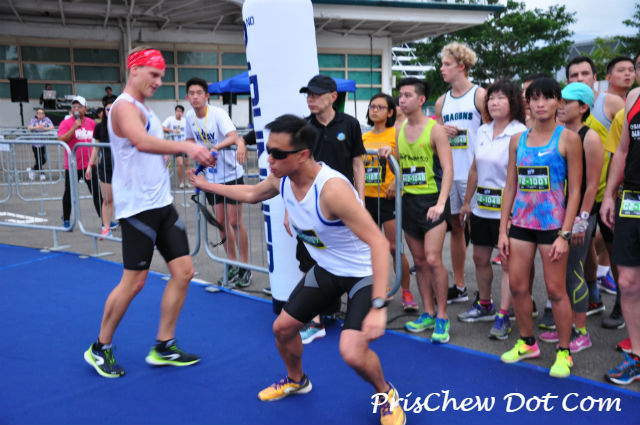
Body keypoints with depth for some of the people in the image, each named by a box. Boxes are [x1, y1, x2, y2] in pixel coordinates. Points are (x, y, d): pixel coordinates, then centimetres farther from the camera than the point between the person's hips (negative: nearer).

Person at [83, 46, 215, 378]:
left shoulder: (143, 109, 18)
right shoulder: (125, 106, -12)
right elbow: (142, 142, -32)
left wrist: (189, 152, 12)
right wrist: (185, 146, -41)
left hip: (161, 204, 9)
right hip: (138, 207, -9)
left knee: (183, 271, 6)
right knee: (133, 282, -2)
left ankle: (163, 348, 17)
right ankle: (99, 348, 18)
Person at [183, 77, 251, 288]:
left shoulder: (217, 113, -19)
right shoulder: (190, 116, 0)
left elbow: (233, 136, -37)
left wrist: (217, 146, -54)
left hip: (231, 174, -5)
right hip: (211, 176, 6)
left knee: (235, 221, -4)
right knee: (221, 222, 9)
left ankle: (245, 267, 10)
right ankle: (232, 265, 22)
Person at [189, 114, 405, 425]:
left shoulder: (332, 188, -36)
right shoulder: (281, 179, -11)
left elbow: (378, 243, -38)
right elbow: (251, 194, 15)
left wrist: (378, 306, -44)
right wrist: (206, 185, 22)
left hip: (364, 274, -7)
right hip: (326, 270, 8)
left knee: (352, 352, -23)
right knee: (282, 328, 14)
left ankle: (386, 395, 11)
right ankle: (296, 380, 46)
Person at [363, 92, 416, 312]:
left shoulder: (396, 134, -3)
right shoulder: (363, 138, 13)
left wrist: (395, 182, -21)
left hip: (388, 197, -5)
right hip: (366, 198, 5)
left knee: (394, 247, -7)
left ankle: (406, 292, 6)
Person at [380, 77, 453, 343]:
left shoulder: (434, 129, -8)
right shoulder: (400, 130, 11)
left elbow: (448, 169, -12)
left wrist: (440, 203, -23)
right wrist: (390, 156, -1)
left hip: (432, 200, -6)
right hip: (408, 200, 6)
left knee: (432, 259, -12)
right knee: (419, 261, 10)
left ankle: (442, 317, 0)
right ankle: (428, 314, 20)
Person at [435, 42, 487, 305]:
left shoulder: (479, 95, -3)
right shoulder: (442, 102, 14)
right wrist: (441, 132, -1)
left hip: (473, 174, -6)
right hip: (449, 174, 6)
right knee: (455, 227, 11)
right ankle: (458, 287, 21)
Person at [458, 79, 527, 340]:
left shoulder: (520, 133, -10)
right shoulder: (482, 132, 10)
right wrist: (467, 201, 19)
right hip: (481, 207, 7)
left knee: (508, 263, 0)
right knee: (480, 258, 15)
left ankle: (503, 316, 7)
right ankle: (484, 306, 32)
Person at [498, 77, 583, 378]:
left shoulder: (568, 139, -5)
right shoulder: (517, 140, 8)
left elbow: (575, 190, -7)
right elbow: (510, 187, 10)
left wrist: (565, 234, -13)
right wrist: (503, 229, 5)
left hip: (552, 223, -4)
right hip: (521, 222, 5)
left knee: (555, 290, 1)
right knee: (517, 286, 8)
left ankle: (564, 351, 18)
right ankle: (527, 342, 28)